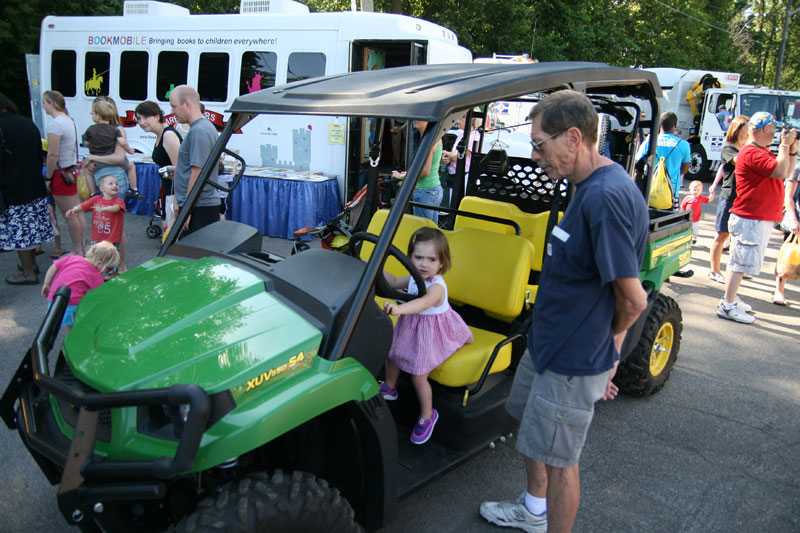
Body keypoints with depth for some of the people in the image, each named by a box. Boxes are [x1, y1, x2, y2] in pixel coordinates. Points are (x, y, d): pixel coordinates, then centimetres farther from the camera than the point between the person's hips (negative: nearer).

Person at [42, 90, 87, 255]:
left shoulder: (54, 124, -17)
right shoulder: (70, 120, 11)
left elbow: (53, 155, -21)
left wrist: (48, 178, -14)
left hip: (61, 173, -9)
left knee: (70, 216, 1)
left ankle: (77, 250, 10)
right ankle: (83, 247, 22)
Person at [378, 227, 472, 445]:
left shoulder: (436, 286, -32)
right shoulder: (415, 278, -6)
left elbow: (424, 302, -54)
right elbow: (394, 282, 14)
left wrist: (399, 309, -71)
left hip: (430, 334, -8)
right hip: (410, 329, 8)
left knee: (418, 376, -5)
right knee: (391, 353, 20)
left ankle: (427, 415, 20)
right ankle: (389, 388, 51)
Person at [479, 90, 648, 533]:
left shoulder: (606, 197, -28)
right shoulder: (590, 186, 6)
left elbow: (633, 299, -25)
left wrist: (608, 340, -5)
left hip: (573, 359, -10)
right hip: (548, 342, 10)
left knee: (557, 456, 6)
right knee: (532, 427, 26)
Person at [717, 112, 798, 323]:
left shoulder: (762, 152, 18)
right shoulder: (752, 153, -17)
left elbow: (786, 171, 21)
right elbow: (780, 171, -25)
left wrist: (792, 149, 10)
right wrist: (785, 145, -14)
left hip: (760, 218, 11)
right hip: (751, 220, -11)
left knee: (739, 261, 16)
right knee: (741, 262, -10)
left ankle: (730, 300, 25)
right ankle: (727, 306, -7)